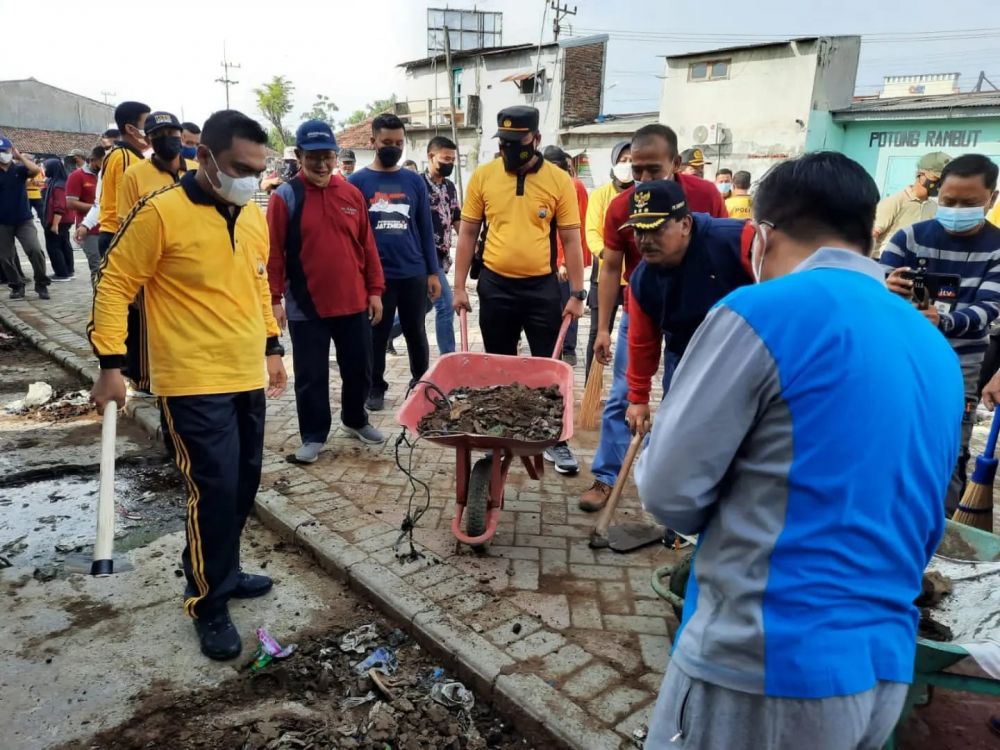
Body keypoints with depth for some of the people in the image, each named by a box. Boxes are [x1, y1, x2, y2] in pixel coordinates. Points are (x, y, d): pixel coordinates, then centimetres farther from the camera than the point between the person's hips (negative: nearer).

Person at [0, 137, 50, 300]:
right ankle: (17, 286, 21)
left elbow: (36, 170, -19)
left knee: (35, 250, -14)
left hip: (24, 220, -2)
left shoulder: (19, 169, 1)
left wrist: (20, 156, -10)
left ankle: (41, 285, -1)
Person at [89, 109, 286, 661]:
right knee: (214, 491, -5)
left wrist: (272, 347, 19)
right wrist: (110, 363, -11)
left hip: (247, 377, 7)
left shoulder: (254, 217, 8)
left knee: (243, 485, 15)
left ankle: (224, 572, 35)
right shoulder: (160, 213, -13)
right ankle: (208, 605, 13)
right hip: (195, 383, -7)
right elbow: (115, 284, -8)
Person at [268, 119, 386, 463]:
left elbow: (367, 246, 9)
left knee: (359, 369, 14)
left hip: (353, 303, 4)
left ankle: (355, 420, 37)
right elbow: (274, 252, -6)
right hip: (306, 307, -3)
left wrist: (374, 290, 6)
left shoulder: (352, 194, 6)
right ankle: (313, 436, 22)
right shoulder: (284, 196, -5)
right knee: (311, 376, 7)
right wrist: (275, 298, -10)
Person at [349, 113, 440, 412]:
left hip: (414, 273, 2)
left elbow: (426, 229, 6)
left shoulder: (415, 181, 4)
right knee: (376, 334, 9)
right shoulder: (357, 182, -1)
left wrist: (433, 272, 3)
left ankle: (422, 382, 28)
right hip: (374, 275, -1)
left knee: (416, 332, 12)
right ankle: (376, 387, 23)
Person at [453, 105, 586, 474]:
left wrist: (577, 293, -5)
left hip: (542, 286, -1)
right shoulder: (482, 177, -1)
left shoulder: (559, 180, -4)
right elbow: (468, 233, 4)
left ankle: (556, 440, 21)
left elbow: (570, 239, -2)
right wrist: (459, 286, 1)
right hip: (495, 285, 1)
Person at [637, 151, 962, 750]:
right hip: (885, 666, 7)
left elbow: (669, 490, -13)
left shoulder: (764, 312, -15)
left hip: (767, 666, -7)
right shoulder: (937, 351, 9)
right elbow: (922, 526, 16)